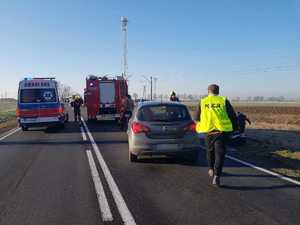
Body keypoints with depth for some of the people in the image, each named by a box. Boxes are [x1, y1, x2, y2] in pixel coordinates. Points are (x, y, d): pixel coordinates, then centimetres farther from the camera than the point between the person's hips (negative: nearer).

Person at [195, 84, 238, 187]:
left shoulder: (202, 102, 5)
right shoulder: (224, 101, 2)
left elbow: (197, 117, 10)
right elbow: (233, 115, 2)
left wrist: (201, 125, 29)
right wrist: (235, 127, 16)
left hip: (208, 130, 2)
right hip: (221, 131, -2)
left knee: (210, 150, 24)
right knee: (219, 153, 0)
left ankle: (211, 169, 37)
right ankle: (216, 176, -9)